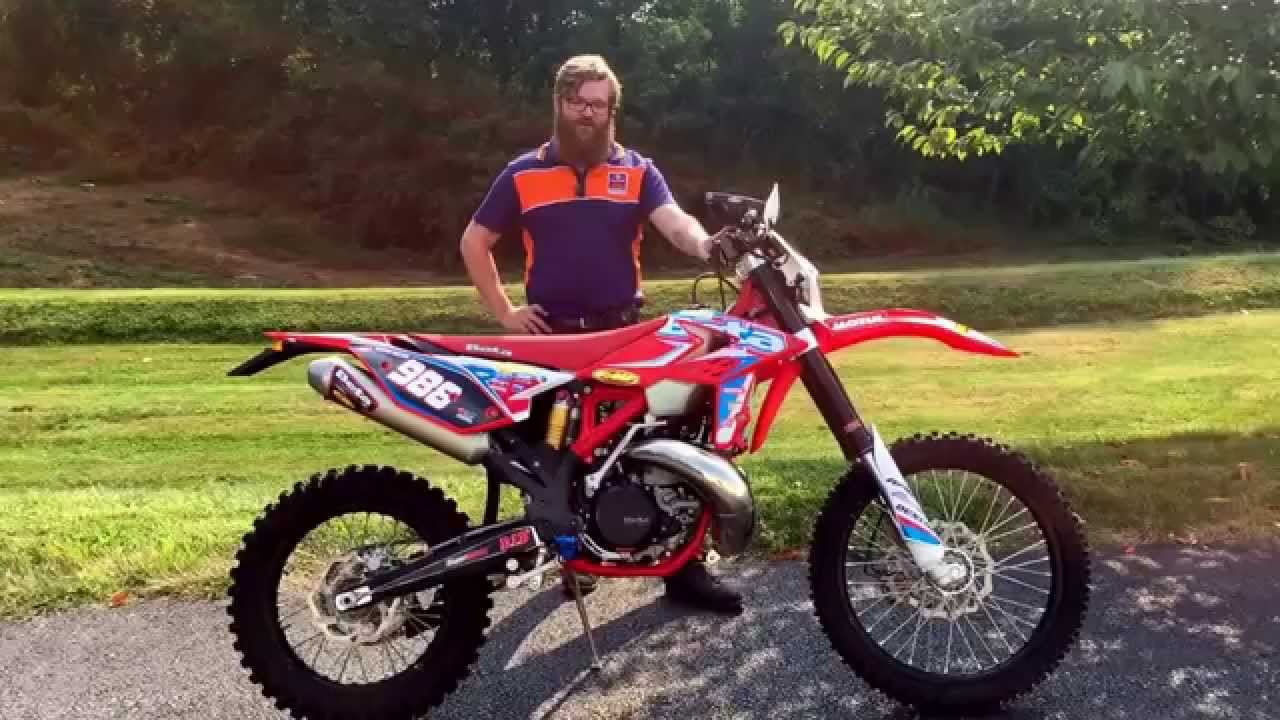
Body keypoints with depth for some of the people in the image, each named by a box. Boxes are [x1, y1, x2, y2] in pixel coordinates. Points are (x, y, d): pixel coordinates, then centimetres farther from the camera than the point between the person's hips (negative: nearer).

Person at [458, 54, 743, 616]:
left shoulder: (638, 171, 6)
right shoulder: (522, 175, 5)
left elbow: (675, 222, -11)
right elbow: (474, 242, 10)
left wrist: (707, 244, -34)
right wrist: (505, 312, 1)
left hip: (625, 331, 0)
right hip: (553, 335, 0)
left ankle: (684, 567, 8)